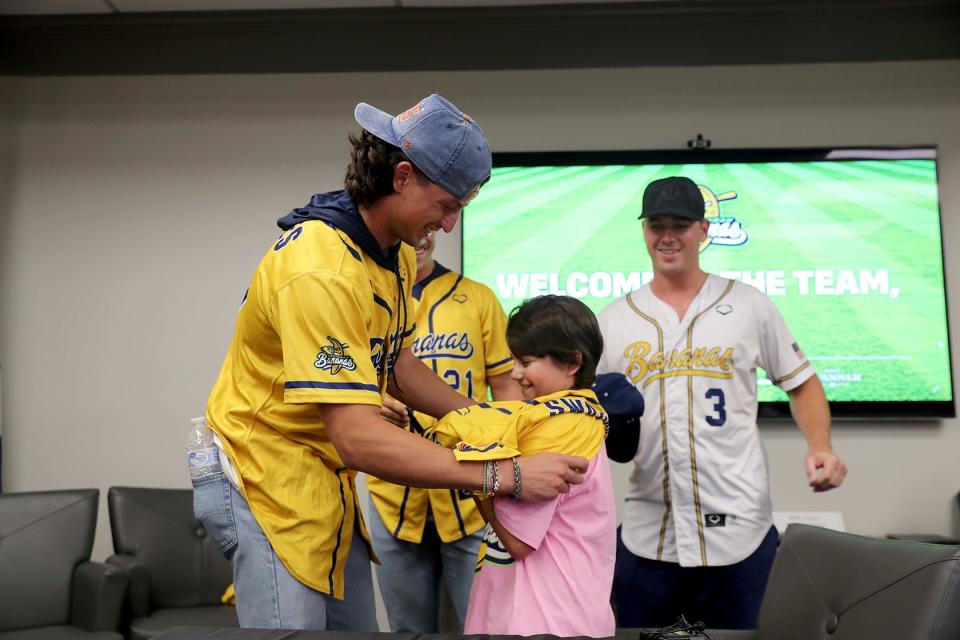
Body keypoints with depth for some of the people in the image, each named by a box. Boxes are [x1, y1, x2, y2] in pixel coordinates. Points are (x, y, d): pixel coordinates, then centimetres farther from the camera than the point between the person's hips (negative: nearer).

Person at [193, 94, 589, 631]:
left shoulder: (397, 254, 2)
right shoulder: (321, 270, -29)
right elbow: (360, 439, -33)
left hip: (328, 482, 9)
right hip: (268, 483, -8)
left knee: (358, 624, 12)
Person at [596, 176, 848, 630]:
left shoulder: (748, 305, 1)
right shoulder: (612, 321, 5)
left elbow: (802, 383, 7)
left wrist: (820, 447, -9)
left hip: (737, 529, -1)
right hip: (646, 533, 2)